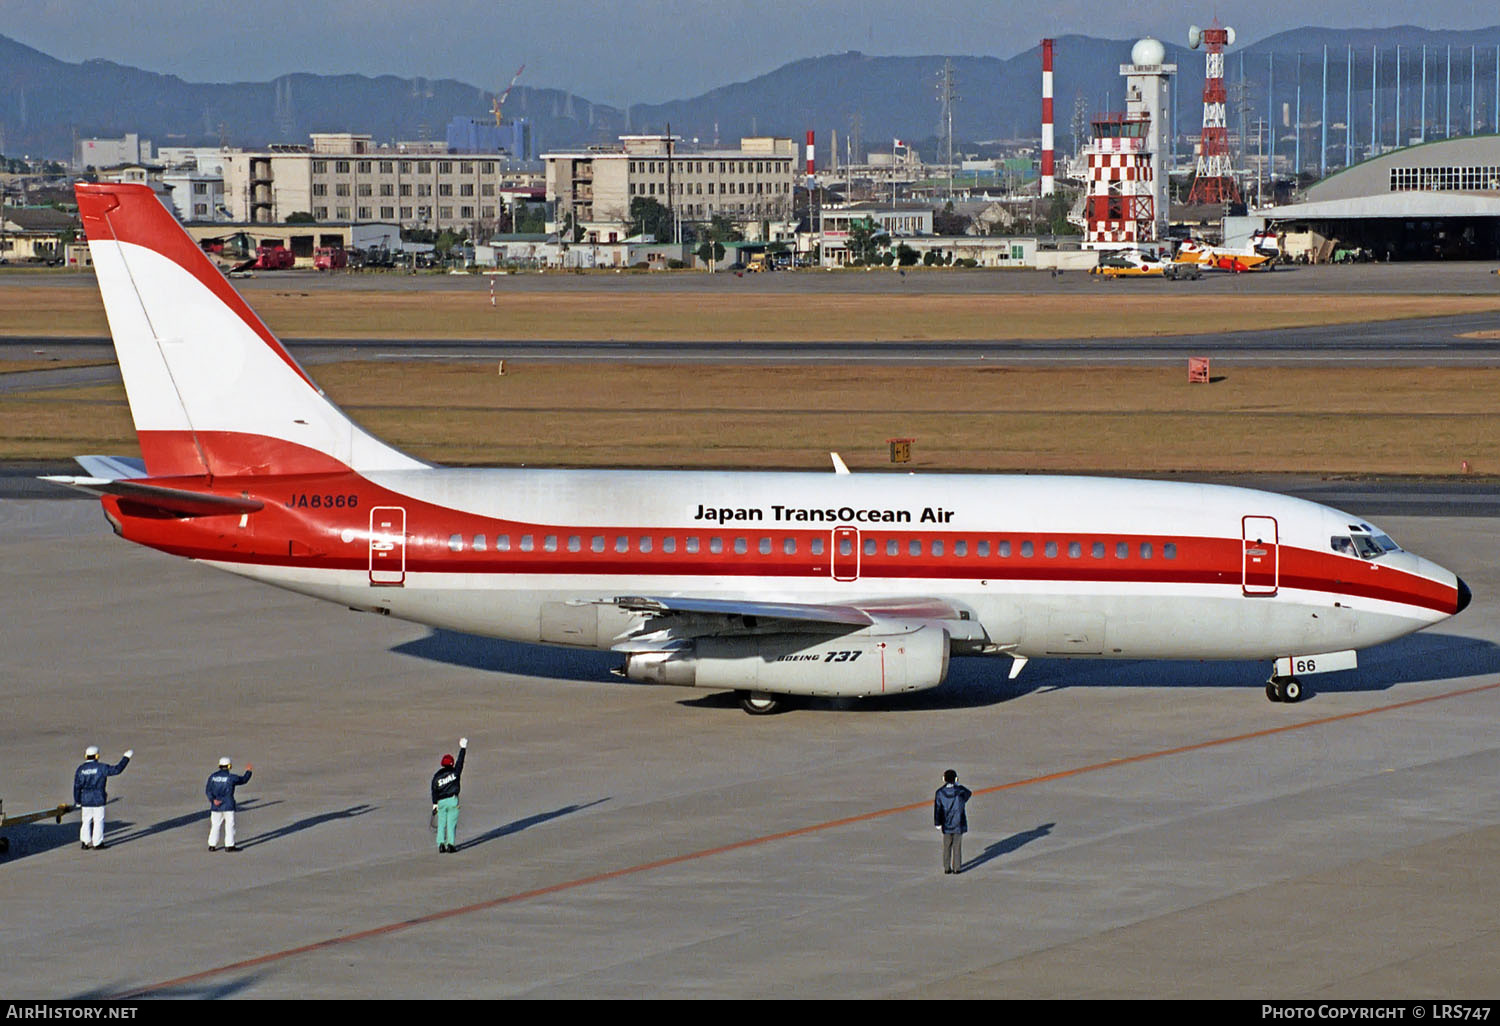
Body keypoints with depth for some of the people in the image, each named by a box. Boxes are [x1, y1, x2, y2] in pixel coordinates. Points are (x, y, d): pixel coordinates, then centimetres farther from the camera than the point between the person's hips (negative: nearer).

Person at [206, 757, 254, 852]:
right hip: (228, 805, -4)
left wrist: (213, 799, -11)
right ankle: (229, 845, 3)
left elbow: (208, 790, -2)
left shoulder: (213, 776, 3)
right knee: (229, 825, 3)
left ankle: (212, 845, 10)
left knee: (215, 825, 10)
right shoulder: (231, 777, -10)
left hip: (216, 805, 4)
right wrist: (248, 771, 23)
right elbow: (243, 780, 6)